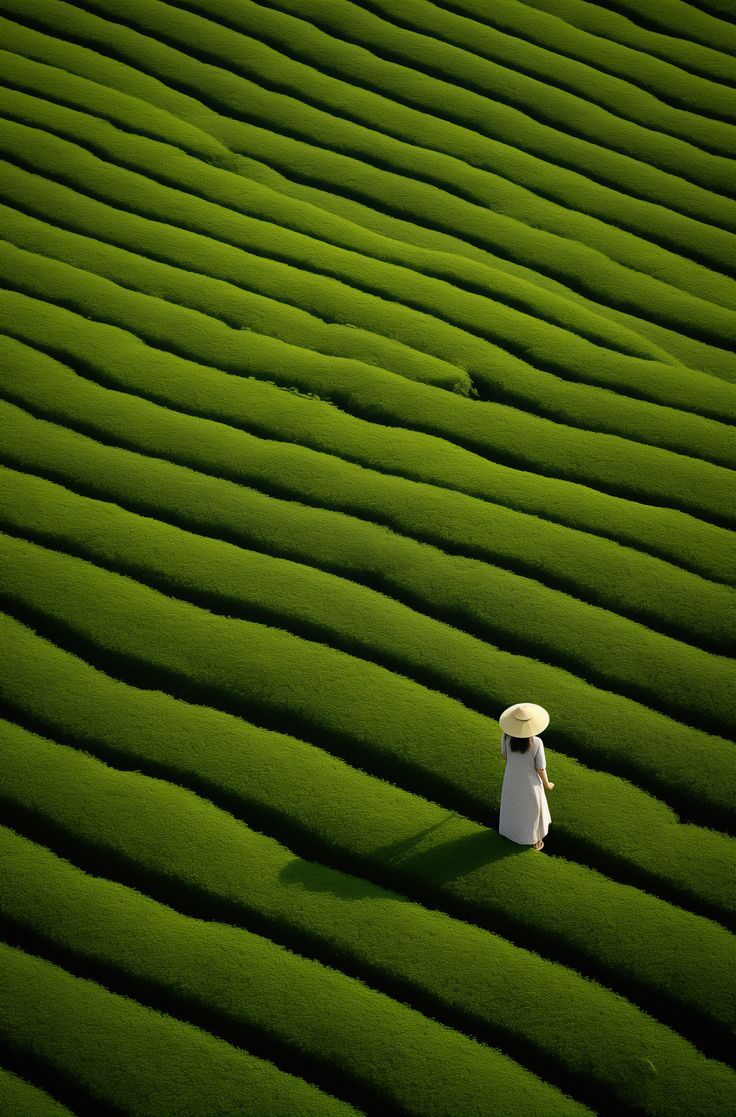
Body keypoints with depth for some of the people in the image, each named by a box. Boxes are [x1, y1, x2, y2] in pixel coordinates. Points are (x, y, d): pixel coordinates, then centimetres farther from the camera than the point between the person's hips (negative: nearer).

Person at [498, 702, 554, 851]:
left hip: (512, 778, 3)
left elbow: (504, 755, -5)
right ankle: (535, 841, 45)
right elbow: (540, 768, -21)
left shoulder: (506, 736, -25)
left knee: (512, 804, 32)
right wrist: (546, 784, -1)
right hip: (530, 782, -2)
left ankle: (511, 830, 57)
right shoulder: (536, 742, -34)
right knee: (533, 809, 25)